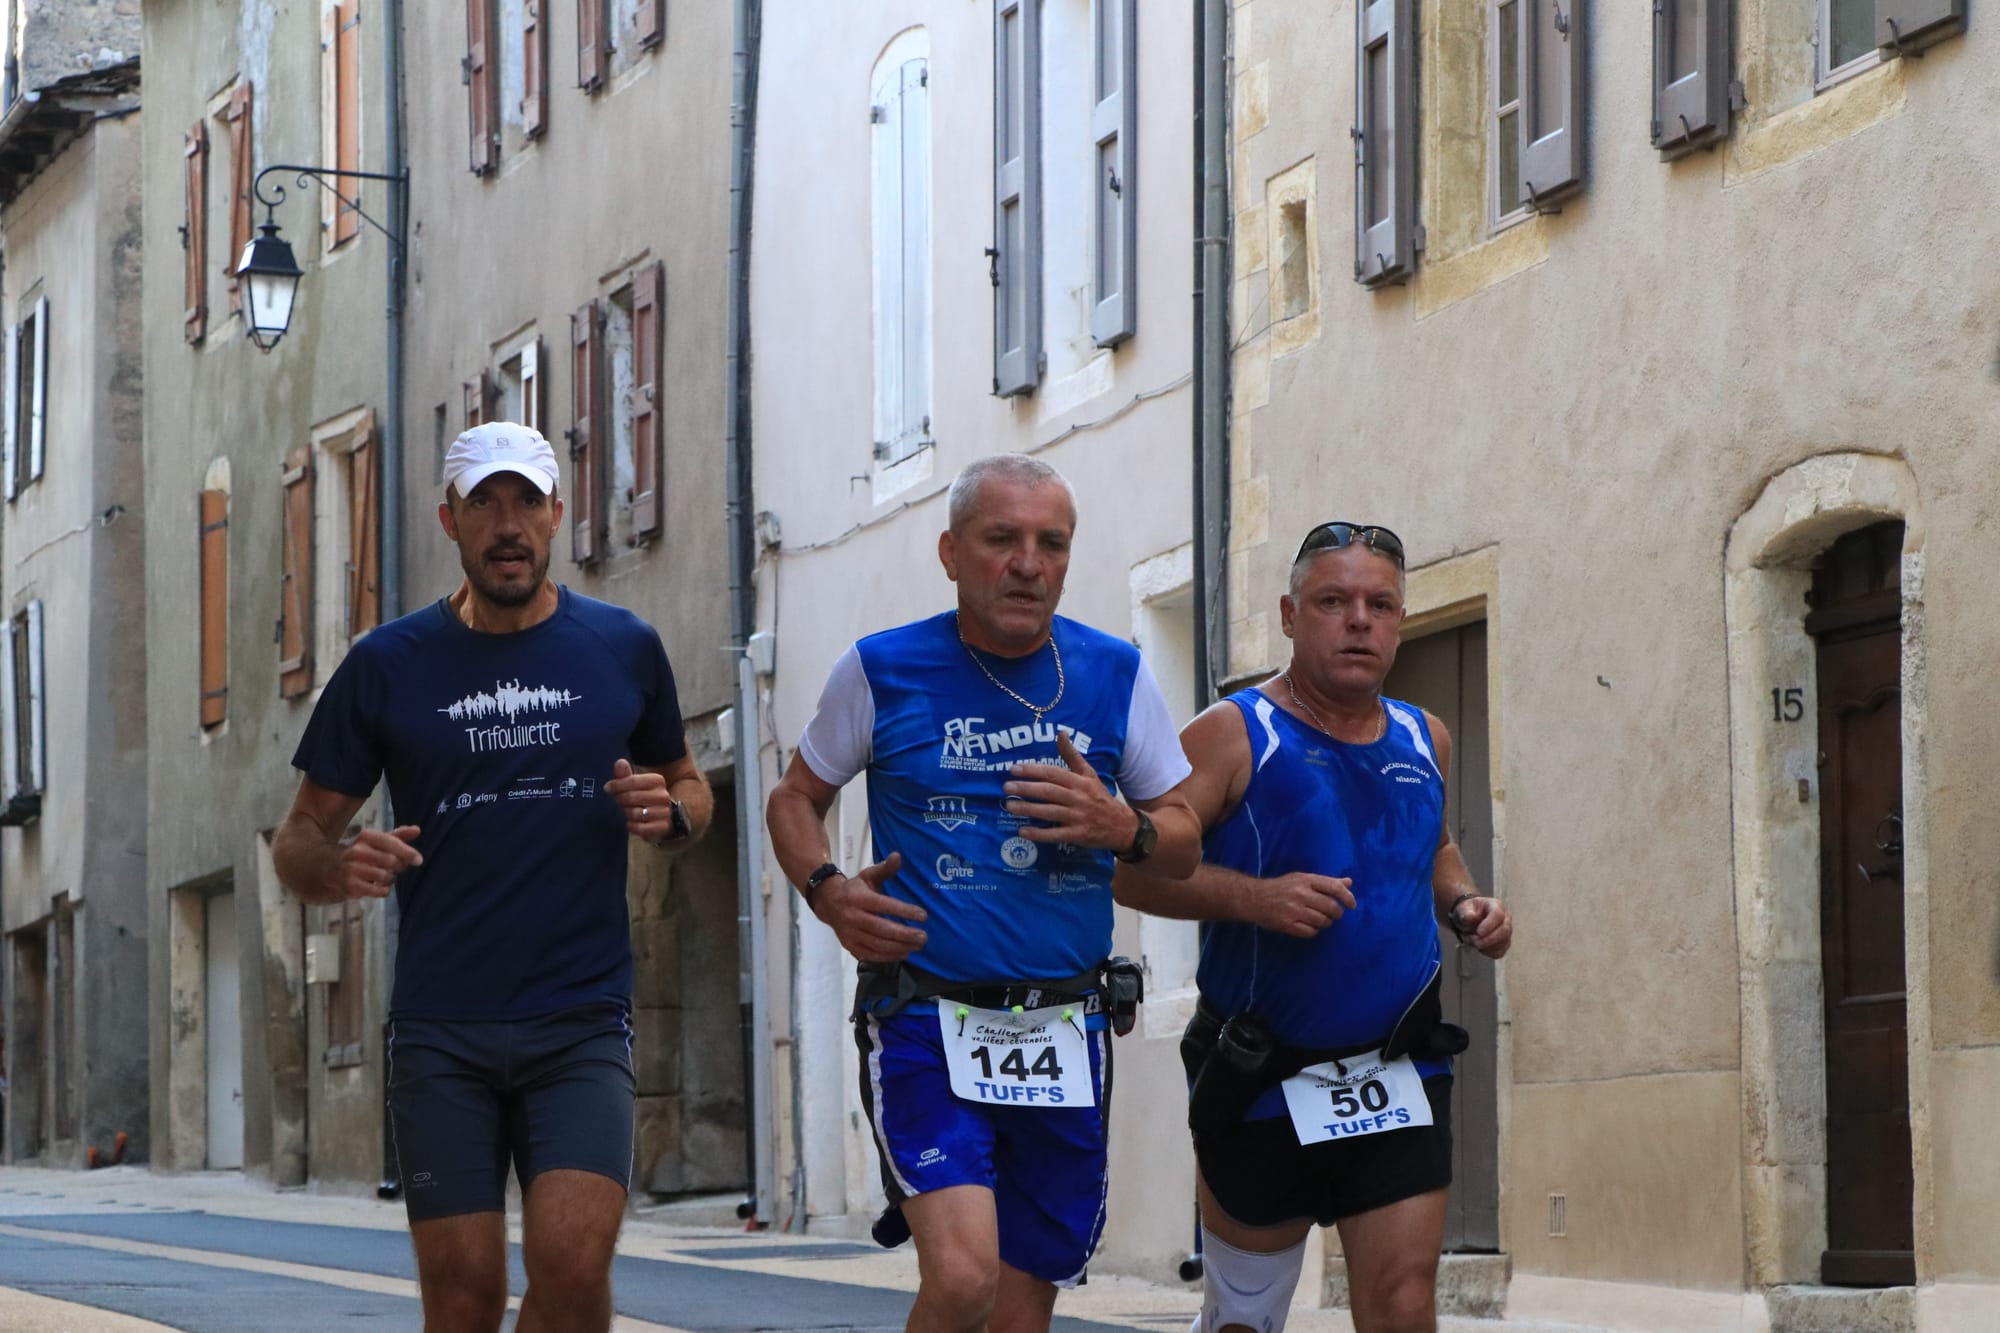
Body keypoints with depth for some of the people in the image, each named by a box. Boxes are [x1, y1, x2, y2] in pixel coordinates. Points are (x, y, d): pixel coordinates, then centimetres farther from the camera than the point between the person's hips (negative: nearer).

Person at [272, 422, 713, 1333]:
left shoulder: (624, 649, 6)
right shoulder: (387, 666, 3)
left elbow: (690, 787, 20)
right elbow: (299, 839, 7)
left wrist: (669, 810, -4)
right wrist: (337, 868, -17)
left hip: (582, 1025, 0)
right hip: (440, 1031, 0)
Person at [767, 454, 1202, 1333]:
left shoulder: (1115, 675, 6)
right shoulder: (882, 670, 0)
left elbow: (1184, 846, 12)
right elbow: (795, 799, 13)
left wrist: (1122, 827, -11)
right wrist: (828, 893, -7)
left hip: (1065, 1031, 3)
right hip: (924, 1023, -3)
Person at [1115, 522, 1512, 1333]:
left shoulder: (1424, 741, 9)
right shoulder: (1234, 736, -8)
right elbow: (1132, 868, -14)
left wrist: (1465, 903, 6)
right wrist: (1253, 897, -27)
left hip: (1399, 1076, 3)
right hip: (1263, 1083, -3)